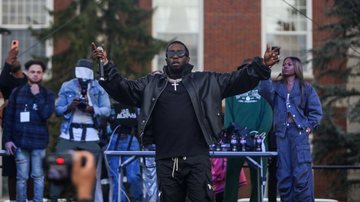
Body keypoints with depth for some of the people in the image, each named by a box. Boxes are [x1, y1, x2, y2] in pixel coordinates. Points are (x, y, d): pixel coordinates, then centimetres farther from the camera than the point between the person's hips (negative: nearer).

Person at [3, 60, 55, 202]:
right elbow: (8, 117, 5)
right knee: (22, 177, 2)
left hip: (39, 142, 0)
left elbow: (46, 114, -12)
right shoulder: (17, 92, 6)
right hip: (20, 141, 1)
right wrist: (7, 139, -1)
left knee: (38, 176, 3)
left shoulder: (47, 94, 5)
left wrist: (37, 95, -10)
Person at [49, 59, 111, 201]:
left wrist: (92, 109, -21)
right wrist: (69, 107, -17)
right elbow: (57, 109, 3)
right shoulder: (67, 87, 8)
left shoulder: (99, 88, 6)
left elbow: (107, 110, -3)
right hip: (69, 134, 0)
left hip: (90, 136, 0)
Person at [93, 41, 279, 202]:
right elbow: (122, 88, 9)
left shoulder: (205, 81, 10)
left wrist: (260, 66, -10)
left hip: (197, 159, -2)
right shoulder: (151, 84, 14)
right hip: (166, 162, 2)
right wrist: (106, 66, -5)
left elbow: (236, 80, 5)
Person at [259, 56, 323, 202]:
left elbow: (316, 110, 9)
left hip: (299, 131, -3)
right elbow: (265, 89, -6)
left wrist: (310, 126, -4)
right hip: (281, 132, 3)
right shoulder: (276, 86, 18)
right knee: (283, 174, -1)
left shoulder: (306, 88, 12)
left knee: (301, 173, -12)